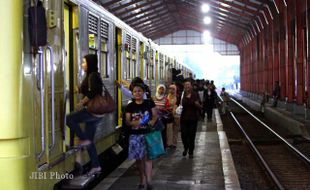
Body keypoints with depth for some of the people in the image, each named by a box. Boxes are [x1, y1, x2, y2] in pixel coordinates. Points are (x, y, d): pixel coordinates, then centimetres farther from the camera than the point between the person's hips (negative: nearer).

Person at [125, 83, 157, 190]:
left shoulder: (149, 103, 2)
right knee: (139, 158, 8)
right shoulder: (130, 106, 3)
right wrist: (134, 122, -20)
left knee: (147, 157, -7)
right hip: (135, 135, 2)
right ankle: (142, 180, 22)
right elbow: (127, 122, 2)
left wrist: (152, 122, -20)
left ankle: (148, 181, -9)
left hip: (147, 133, -2)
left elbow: (155, 115, 2)